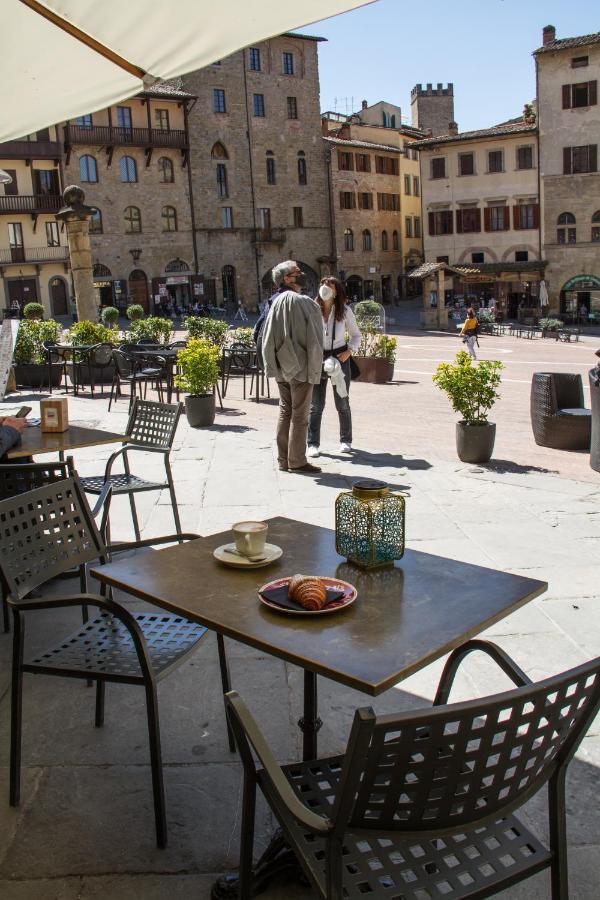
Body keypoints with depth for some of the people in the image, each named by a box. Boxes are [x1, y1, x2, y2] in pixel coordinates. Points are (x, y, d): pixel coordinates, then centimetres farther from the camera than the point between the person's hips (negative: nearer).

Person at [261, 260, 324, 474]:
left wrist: (273, 365, 11)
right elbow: (313, 339, -15)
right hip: (300, 368, -7)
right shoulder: (303, 302, -14)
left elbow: (267, 338, 9)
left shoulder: (277, 302, 8)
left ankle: (283, 459, 19)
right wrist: (314, 368, -8)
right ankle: (297, 461, 6)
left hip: (282, 367, 7)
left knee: (285, 411, 13)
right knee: (299, 415, 0)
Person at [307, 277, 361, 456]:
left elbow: (356, 335, 7)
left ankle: (345, 440, 25)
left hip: (340, 357, 1)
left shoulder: (345, 311, -2)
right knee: (316, 405, 1)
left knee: (342, 403, 11)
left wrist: (349, 351, -9)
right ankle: (313, 443, 8)